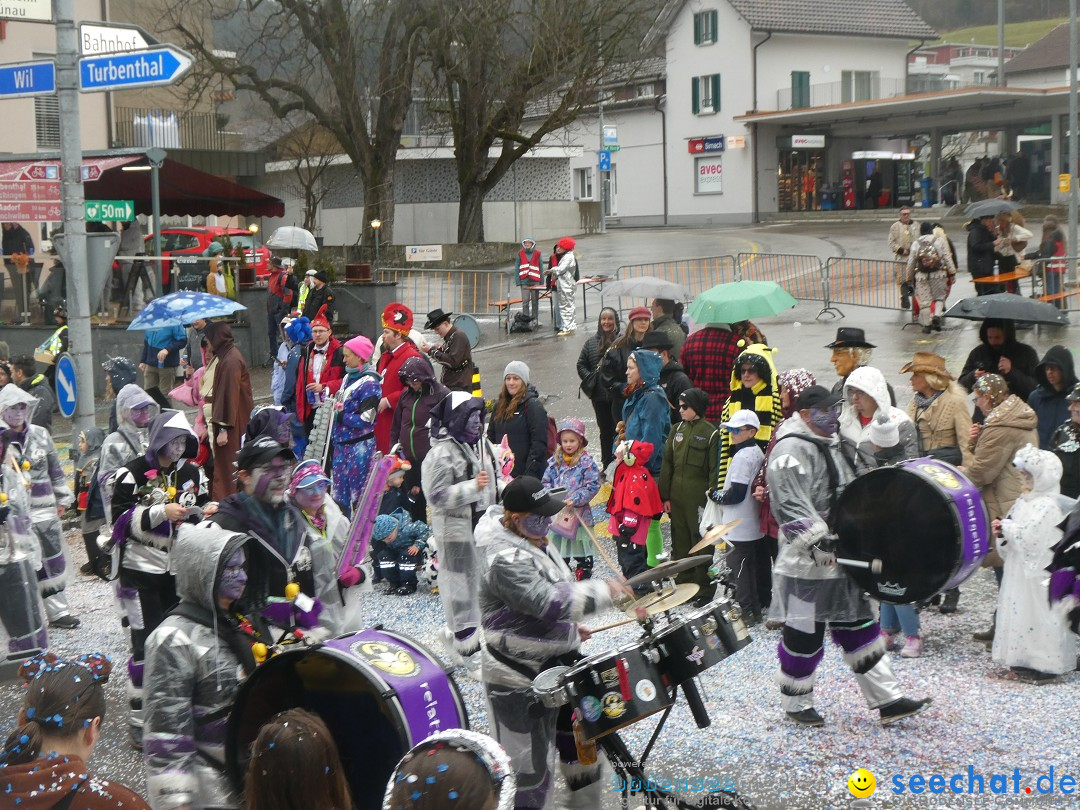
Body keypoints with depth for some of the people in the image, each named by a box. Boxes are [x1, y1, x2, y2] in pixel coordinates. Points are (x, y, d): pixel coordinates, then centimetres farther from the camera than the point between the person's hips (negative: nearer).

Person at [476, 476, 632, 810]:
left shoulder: (532, 539, 6)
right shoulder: (506, 559, -26)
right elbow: (549, 602, -33)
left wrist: (569, 627, 13)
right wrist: (602, 591, -29)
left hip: (557, 660, 10)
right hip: (521, 677, -10)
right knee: (528, 762, 1)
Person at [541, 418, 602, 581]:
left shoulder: (586, 462, -7)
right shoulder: (554, 461, 7)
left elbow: (592, 486, -11)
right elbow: (546, 482, 11)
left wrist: (575, 499, -19)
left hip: (579, 512, -4)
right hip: (557, 513, 4)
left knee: (581, 550, 3)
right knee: (558, 548, 13)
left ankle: (583, 579, 12)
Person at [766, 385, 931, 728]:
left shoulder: (830, 446, 16)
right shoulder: (791, 449, -16)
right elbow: (789, 503, -26)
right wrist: (818, 539, -30)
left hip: (842, 558, 10)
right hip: (808, 561, -10)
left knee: (859, 627, 10)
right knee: (805, 633, 1)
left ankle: (887, 700, 13)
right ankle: (795, 703, 17)